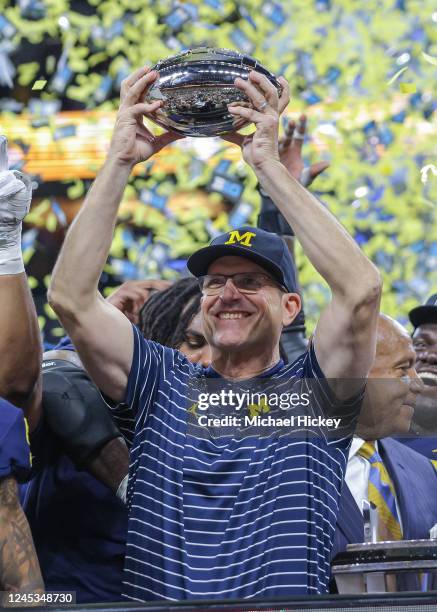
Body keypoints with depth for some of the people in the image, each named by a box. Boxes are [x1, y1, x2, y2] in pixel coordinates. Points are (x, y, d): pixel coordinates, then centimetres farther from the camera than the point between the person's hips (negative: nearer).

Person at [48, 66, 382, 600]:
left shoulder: (312, 394, 7)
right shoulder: (162, 389, 13)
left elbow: (359, 290, -9)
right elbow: (70, 298, 2)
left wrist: (269, 165, -7)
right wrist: (119, 160, -1)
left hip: (286, 601, -1)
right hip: (153, 596, 2)